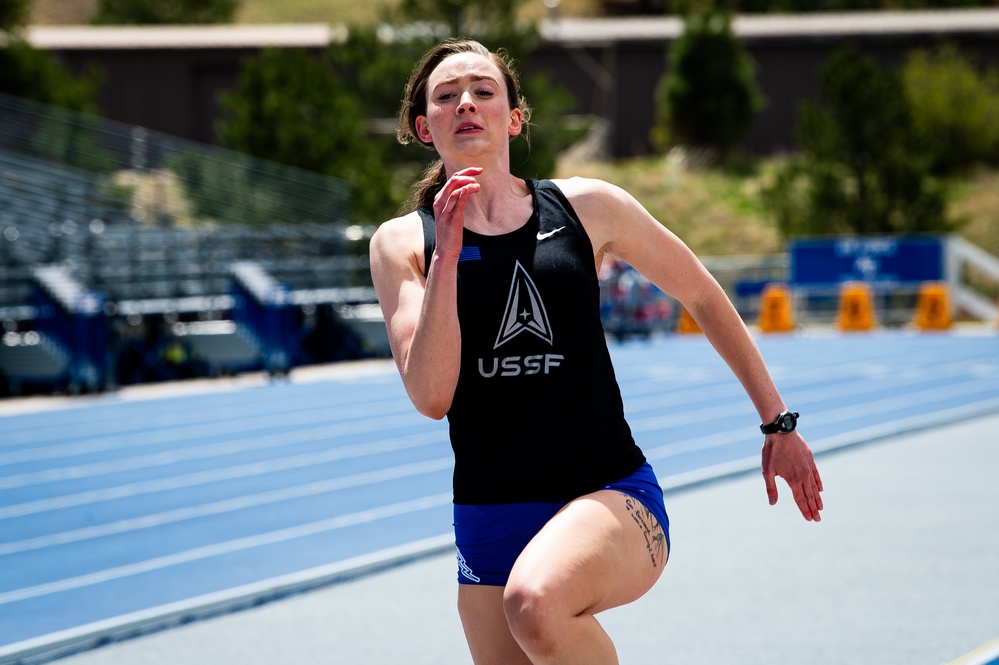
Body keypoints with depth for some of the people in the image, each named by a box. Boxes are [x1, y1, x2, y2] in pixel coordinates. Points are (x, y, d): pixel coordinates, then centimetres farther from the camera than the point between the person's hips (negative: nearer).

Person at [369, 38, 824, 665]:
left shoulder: (587, 207, 3)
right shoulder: (402, 242, 4)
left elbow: (702, 293, 17)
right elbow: (431, 395, -9)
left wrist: (779, 422, 19)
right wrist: (445, 256, -14)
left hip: (611, 495, -2)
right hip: (488, 519, 3)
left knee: (535, 601, -34)